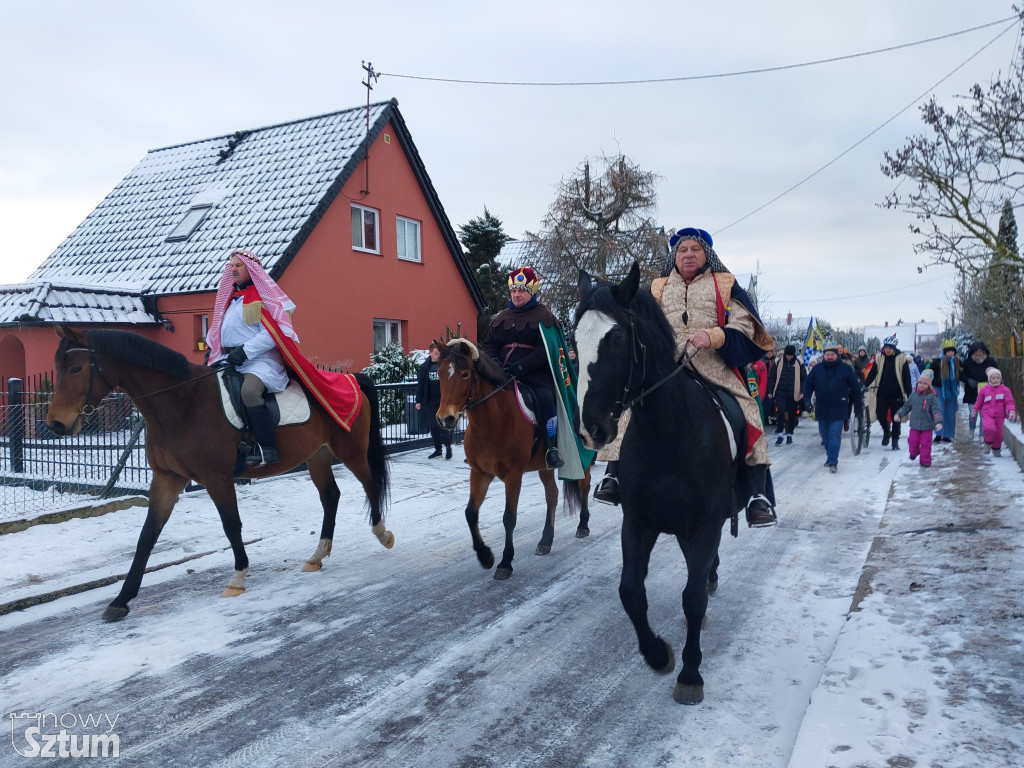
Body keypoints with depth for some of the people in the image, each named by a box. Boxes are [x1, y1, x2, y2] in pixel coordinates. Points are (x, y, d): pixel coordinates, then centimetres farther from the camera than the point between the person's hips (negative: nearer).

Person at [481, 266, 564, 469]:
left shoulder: (543, 316, 2)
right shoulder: (501, 317, 18)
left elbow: (546, 350, -8)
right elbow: (489, 343, 18)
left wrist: (522, 366, -21)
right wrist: (492, 359, -6)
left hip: (535, 371, -5)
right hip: (502, 372, 5)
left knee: (545, 397, -31)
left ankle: (552, 447, -23)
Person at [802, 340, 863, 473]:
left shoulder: (846, 369, 0)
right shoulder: (817, 369, 5)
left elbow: (855, 387, 7)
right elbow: (808, 385, 11)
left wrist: (858, 404, 9)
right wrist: (806, 399, -1)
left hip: (838, 411, -3)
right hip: (821, 409, 3)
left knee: (835, 435, -8)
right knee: (825, 435, 13)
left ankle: (832, 461, -7)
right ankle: (830, 455, 32)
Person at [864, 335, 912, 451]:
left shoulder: (901, 358, -2)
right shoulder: (879, 358, 5)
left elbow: (906, 378, -1)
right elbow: (872, 374, 8)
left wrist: (910, 394, -3)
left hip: (897, 394, -2)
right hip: (882, 393, 2)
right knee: (880, 414, -8)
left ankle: (895, 441, 17)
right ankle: (886, 431, 21)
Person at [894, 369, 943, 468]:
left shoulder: (932, 396, -9)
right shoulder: (914, 394, 4)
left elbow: (937, 410, -15)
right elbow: (906, 406, 14)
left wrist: (938, 422, -27)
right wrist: (898, 414, 6)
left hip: (927, 426, -3)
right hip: (915, 425, 3)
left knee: (925, 443, -1)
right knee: (913, 441, 5)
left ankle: (925, 461, 10)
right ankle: (914, 452, 35)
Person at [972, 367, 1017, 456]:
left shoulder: (1005, 390, 1)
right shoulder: (984, 390, 3)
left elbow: (1009, 402, -3)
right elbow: (979, 402, 14)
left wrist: (1012, 411, -17)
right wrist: (975, 410, 15)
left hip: (1000, 416, 1)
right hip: (987, 415, -1)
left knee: (999, 434, 9)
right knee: (990, 428, -27)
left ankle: (996, 449, 33)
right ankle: (988, 443, 1)